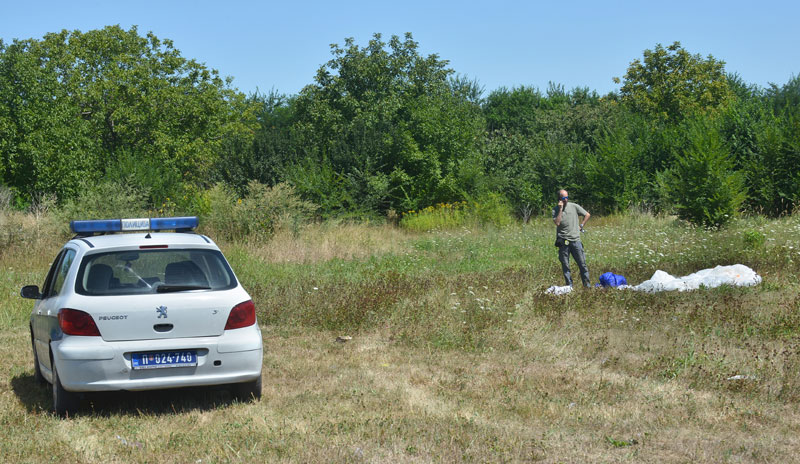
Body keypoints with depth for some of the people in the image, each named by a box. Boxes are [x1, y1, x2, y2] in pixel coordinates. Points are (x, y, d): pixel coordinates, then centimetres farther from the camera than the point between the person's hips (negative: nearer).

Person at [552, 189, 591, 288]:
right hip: (563, 241, -1)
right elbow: (557, 223, -14)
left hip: (575, 239, 1)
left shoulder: (574, 206, 6)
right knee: (565, 265, 2)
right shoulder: (555, 209, 2)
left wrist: (581, 225, 8)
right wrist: (560, 209, -13)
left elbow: (587, 215, 16)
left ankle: (587, 285, 6)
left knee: (582, 263, 0)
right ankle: (569, 286, 9)